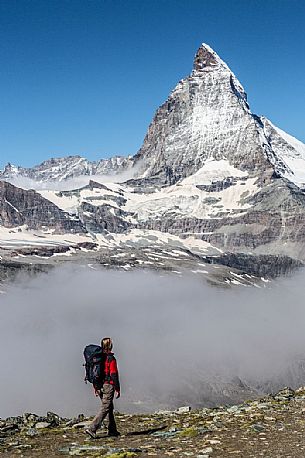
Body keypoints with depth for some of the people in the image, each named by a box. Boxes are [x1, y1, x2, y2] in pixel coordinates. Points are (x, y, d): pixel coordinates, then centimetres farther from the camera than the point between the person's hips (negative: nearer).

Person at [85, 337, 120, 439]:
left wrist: (95, 387, 20)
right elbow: (114, 375, -13)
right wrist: (117, 389, -8)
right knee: (105, 408, -6)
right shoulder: (111, 358, -13)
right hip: (108, 385, -8)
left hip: (100, 387, 8)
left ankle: (112, 430, 23)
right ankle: (92, 429, -15)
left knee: (110, 407, 18)